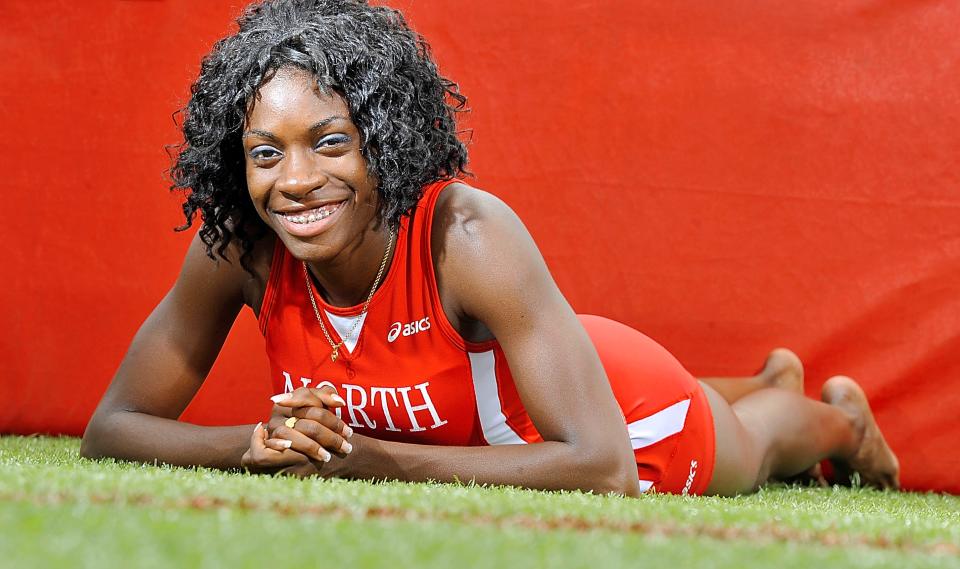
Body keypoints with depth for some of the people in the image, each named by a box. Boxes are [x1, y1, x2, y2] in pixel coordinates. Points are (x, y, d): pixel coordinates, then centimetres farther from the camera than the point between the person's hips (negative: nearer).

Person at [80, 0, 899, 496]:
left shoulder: (469, 237, -45)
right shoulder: (239, 249, -33)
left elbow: (603, 468, -48)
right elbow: (112, 428, -26)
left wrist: (359, 457, -49)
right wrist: (262, 444, -45)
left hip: (618, 404, -5)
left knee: (743, 452, 29)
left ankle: (835, 418, 65)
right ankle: (774, 380, 69)